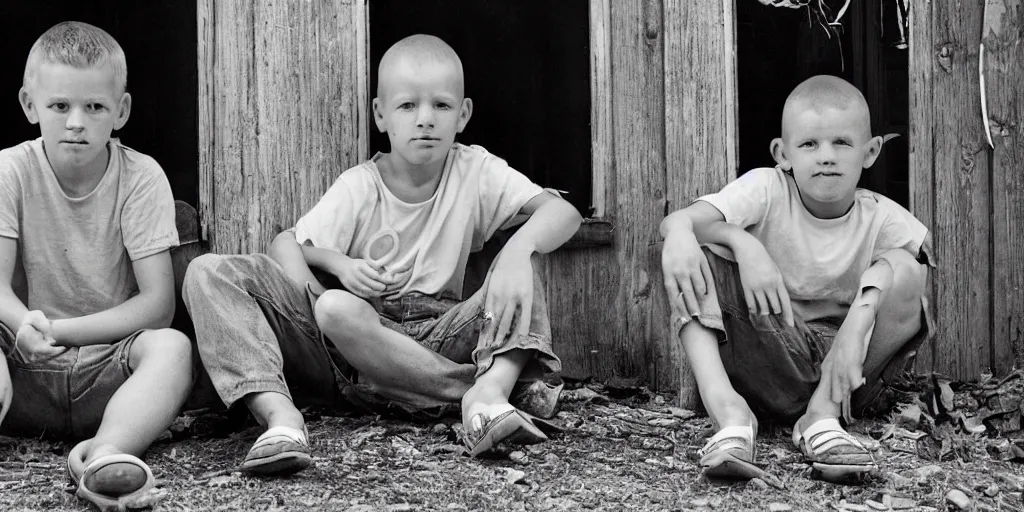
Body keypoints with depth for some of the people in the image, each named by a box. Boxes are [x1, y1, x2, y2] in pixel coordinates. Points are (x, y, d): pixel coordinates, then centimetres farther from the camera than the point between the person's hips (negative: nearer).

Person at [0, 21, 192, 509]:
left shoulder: (141, 177, -3)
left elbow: (158, 303, -9)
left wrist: (61, 329, -18)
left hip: (109, 363, 0)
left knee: (172, 346, -30)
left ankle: (106, 448, -52)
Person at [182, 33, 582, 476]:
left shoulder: (475, 172, -1)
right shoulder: (358, 187, -2)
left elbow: (563, 212, -12)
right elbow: (286, 245, -5)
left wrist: (517, 250, -35)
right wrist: (337, 262, -27)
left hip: (435, 344, 1)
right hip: (350, 340, 0)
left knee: (522, 270, -21)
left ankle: (489, 390, -47)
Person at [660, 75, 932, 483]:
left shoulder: (882, 218, -2)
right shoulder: (767, 189, -4)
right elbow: (674, 222, -18)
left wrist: (856, 329, -42)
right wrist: (743, 243, -37)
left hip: (844, 372, 0)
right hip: (765, 354, 0)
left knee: (905, 268, -22)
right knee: (691, 253, -19)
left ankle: (825, 411, -22)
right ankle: (727, 408, -34)